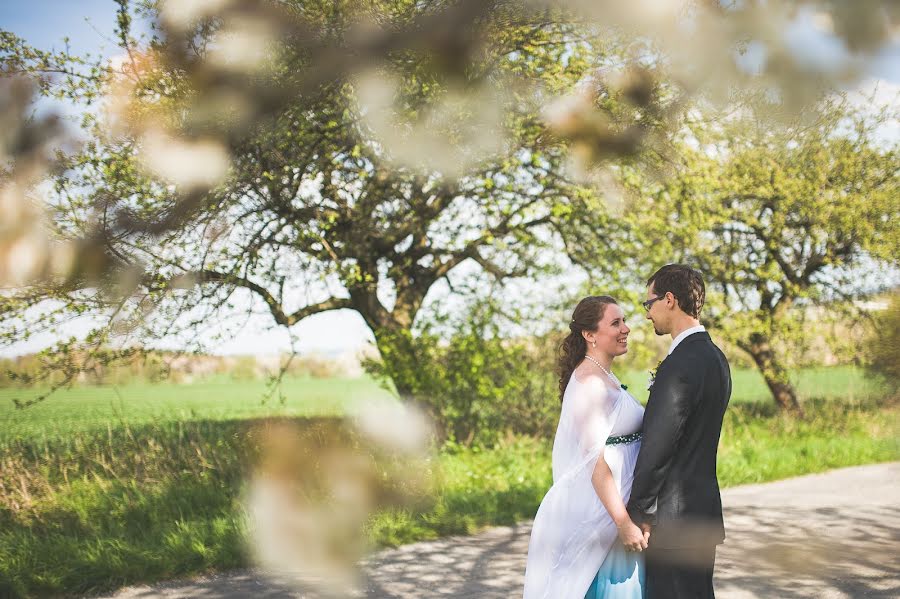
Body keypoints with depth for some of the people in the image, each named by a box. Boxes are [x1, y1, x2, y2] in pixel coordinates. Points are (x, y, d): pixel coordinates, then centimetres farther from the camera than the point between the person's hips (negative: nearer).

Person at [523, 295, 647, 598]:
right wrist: (624, 522, -24)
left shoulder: (605, 377, 12)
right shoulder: (590, 381, -18)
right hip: (597, 507, -9)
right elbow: (594, 459, -22)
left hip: (612, 500, 9)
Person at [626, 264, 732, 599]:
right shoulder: (714, 356, 11)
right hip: (702, 510, 10)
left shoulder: (680, 365, -20)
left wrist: (637, 514, -12)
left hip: (675, 519, -10)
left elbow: (657, 448, -20)